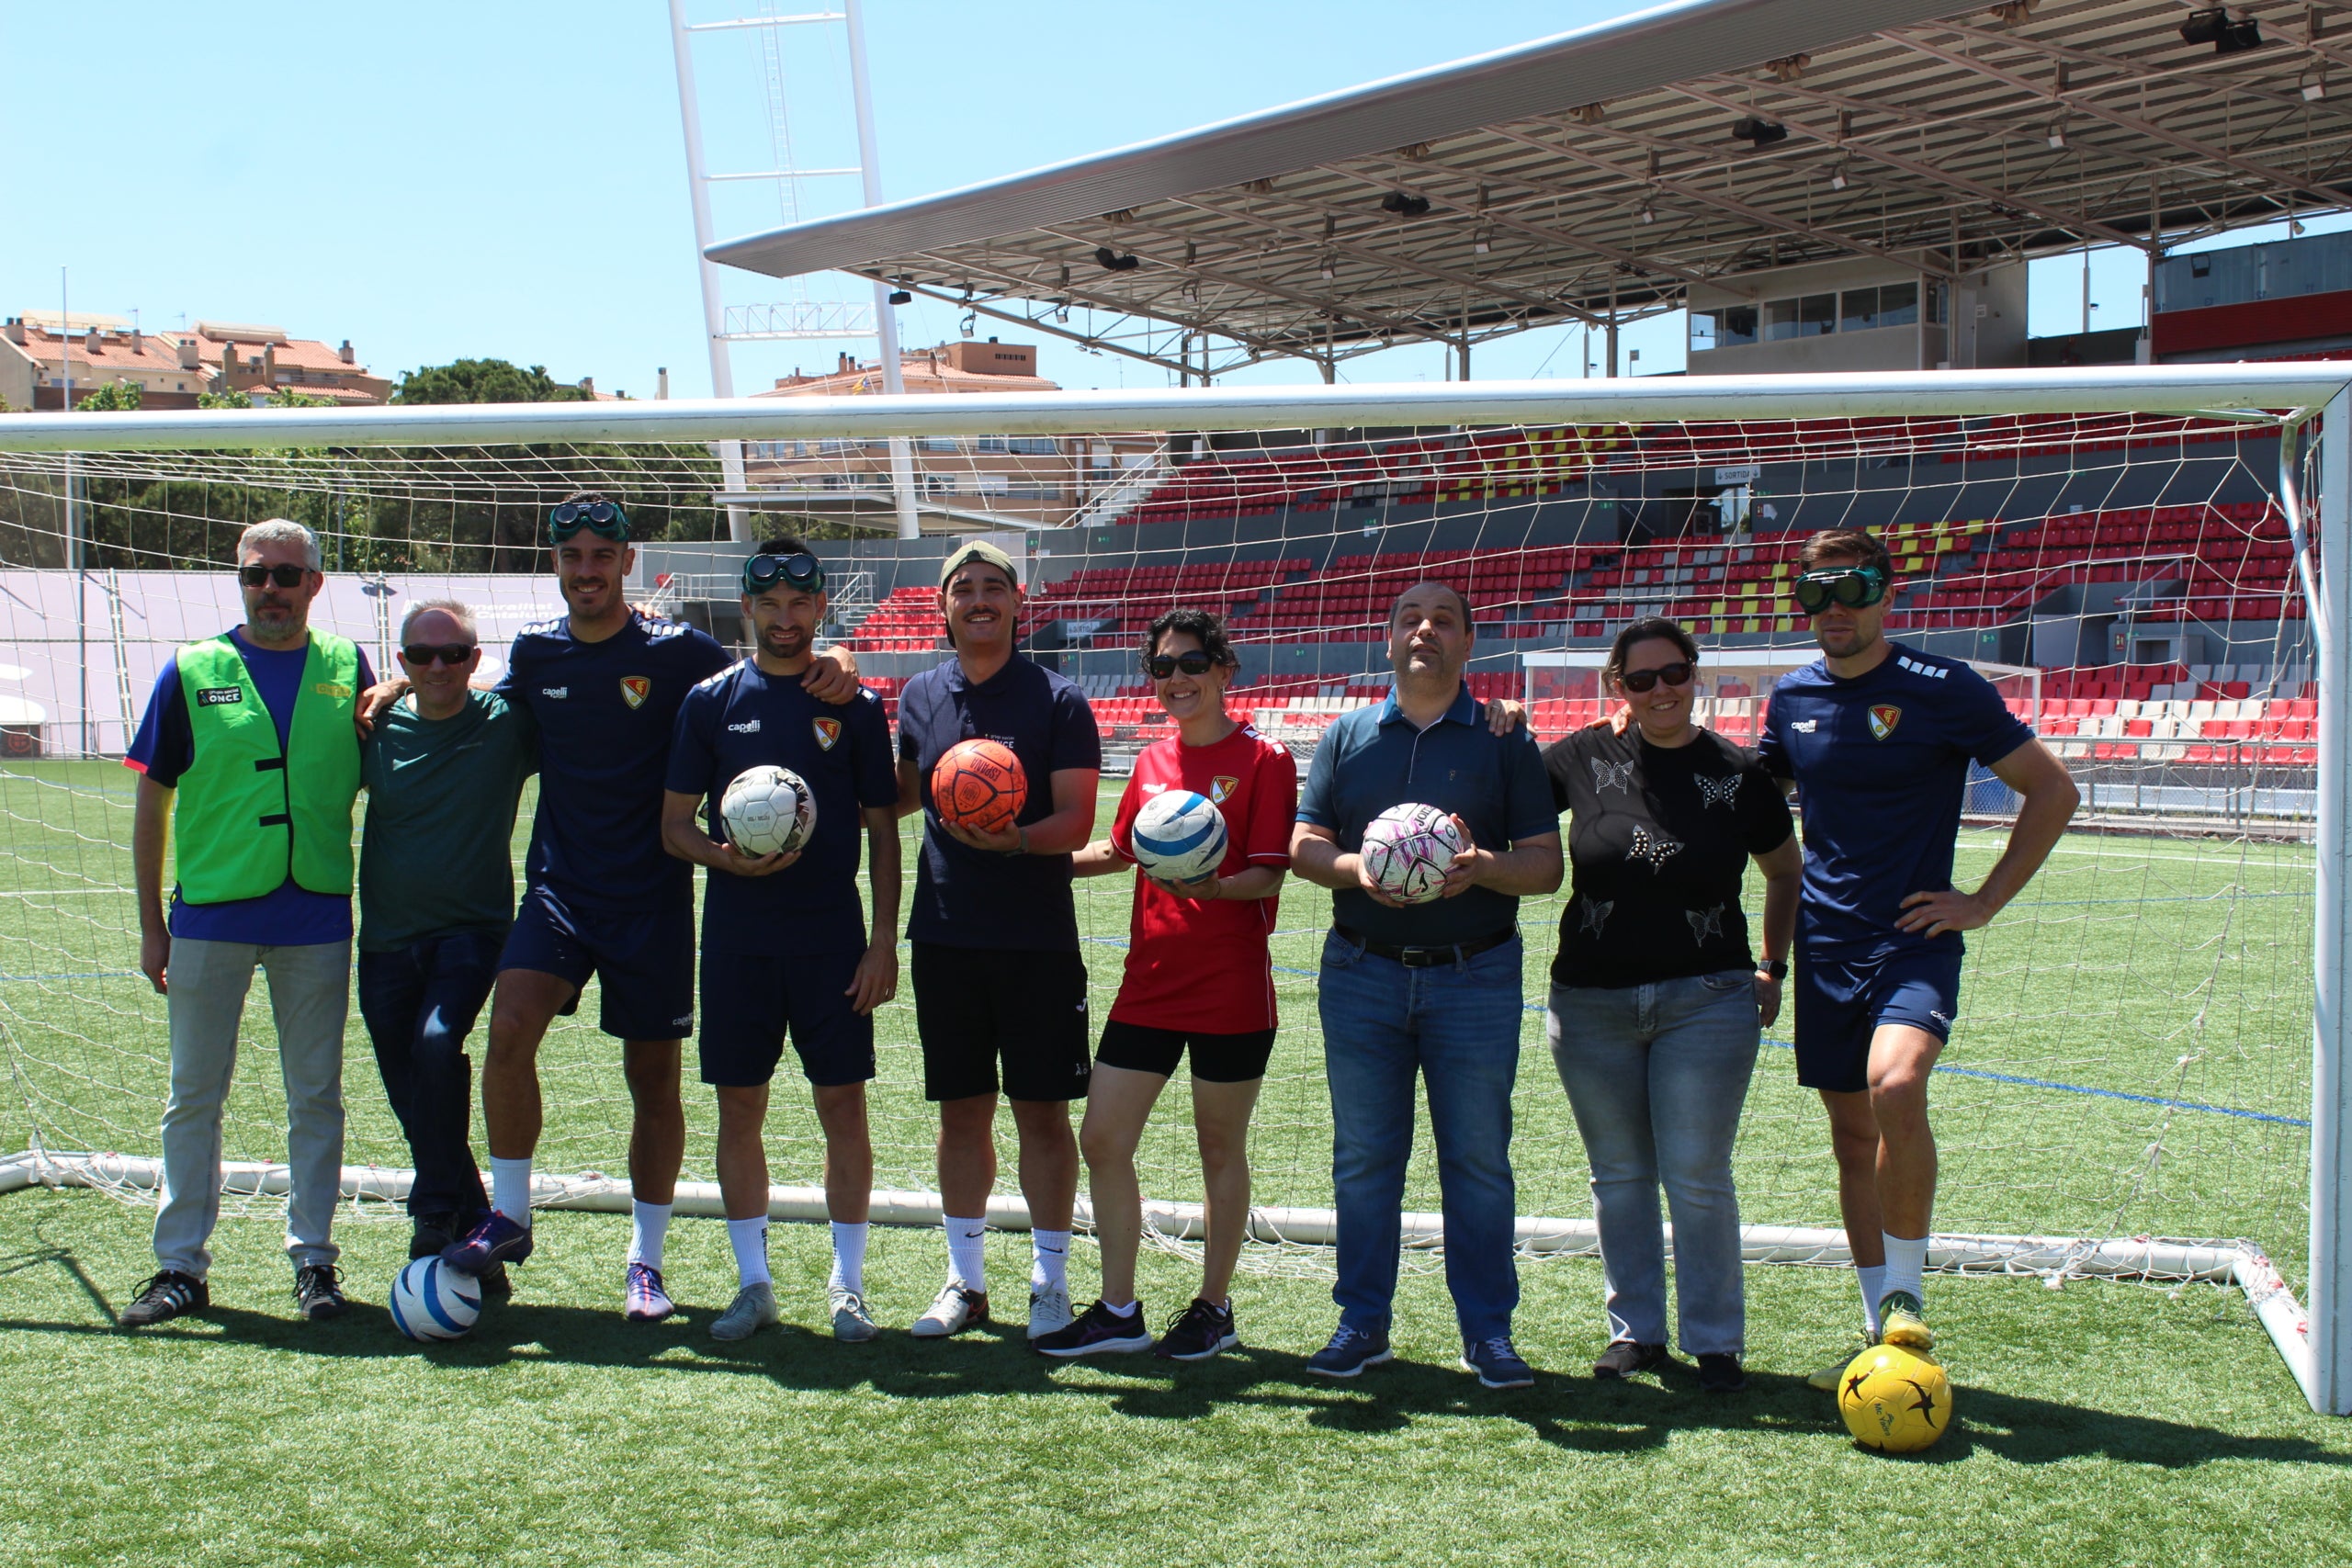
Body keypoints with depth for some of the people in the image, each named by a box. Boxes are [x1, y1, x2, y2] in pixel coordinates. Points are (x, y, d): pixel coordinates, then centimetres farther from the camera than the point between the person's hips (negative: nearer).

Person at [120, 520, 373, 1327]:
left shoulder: (347, 668, 6)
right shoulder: (191, 671, 2)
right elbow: (152, 802, 4)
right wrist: (150, 924, 2)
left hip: (317, 917, 1)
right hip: (209, 917, -1)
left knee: (316, 1097, 7)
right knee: (194, 1097, 5)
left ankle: (313, 1259, 17)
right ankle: (180, 1266, 14)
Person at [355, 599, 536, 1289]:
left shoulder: (507, 724, -6)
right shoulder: (378, 728, 2)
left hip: (471, 930, -3)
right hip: (388, 940, 4)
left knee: (438, 1043, -28)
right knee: (415, 1103, 6)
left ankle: (437, 1216, -12)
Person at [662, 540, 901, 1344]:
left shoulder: (854, 707, 4)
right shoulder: (711, 701, 5)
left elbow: (883, 831, 6)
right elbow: (674, 823, 6)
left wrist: (883, 940, -1)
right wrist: (725, 857, -15)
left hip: (832, 939, -1)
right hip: (737, 938, 1)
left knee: (843, 1104, 0)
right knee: (739, 1106, 5)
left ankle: (848, 1284, 12)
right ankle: (754, 1283, 18)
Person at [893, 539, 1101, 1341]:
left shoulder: (1058, 701, -4)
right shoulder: (920, 696, 9)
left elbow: (1076, 820, -10)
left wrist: (1016, 838, -28)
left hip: (1038, 941, -4)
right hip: (944, 937, 4)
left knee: (1041, 1111, 2)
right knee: (961, 1109, 10)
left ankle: (1050, 1281, 13)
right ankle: (965, 1280, 21)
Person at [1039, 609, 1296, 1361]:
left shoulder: (1263, 760, -7)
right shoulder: (1153, 762, 10)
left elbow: (1270, 876, -12)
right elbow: (1120, 849, 25)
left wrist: (1211, 887, -30)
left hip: (1230, 990, -6)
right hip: (1150, 985, 6)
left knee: (1221, 1149, 7)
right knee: (1101, 1140, 4)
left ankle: (1214, 1307, 23)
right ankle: (1119, 1313, 17)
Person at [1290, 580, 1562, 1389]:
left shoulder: (1504, 740, 5)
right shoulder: (1348, 735, 10)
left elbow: (1546, 865, 0)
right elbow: (1304, 846, 6)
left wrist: (1482, 865, -20)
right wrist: (1357, 869, -15)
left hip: (1476, 979, -2)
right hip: (1362, 973, 2)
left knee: (1479, 1160, 2)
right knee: (1363, 1155, 6)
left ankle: (1487, 1330, 12)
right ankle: (1362, 1321, 17)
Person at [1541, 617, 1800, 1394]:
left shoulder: (1740, 774, 0)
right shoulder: (1584, 758, 0)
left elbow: (1786, 873, 15)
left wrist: (1773, 966, 9)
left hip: (1707, 1000, -2)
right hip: (1592, 1002, 2)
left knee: (1697, 1176, -2)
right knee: (1619, 1175, 11)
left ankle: (1716, 1341, 12)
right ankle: (1635, 1330, 24)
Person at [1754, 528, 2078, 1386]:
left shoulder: (1943, 688, -6)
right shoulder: (1792, 697, 8)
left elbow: (2051, 790, -1)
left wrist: (1983, 903, -5)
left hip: (1914, 939, -5)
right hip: (1825, 948, 5)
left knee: (1895, 1087, -28)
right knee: (1852, 1135, 8)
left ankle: (1907, 1296, -12)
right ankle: (1881, 1331, 19)